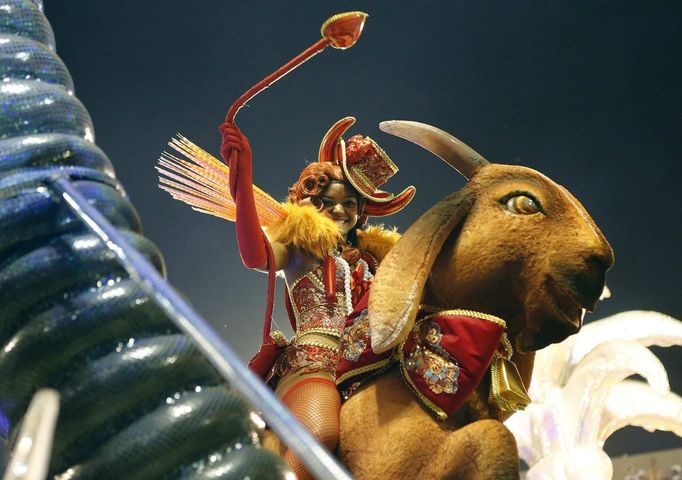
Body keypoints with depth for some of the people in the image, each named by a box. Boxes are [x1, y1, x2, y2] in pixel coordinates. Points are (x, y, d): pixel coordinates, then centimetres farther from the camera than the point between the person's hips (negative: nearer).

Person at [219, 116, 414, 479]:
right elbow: (256, 256, -11)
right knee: (320, 434, -38)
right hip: (313, 362, -5)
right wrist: (242, 181, -22)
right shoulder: (300, 242, 12)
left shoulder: (371, 255, 28)